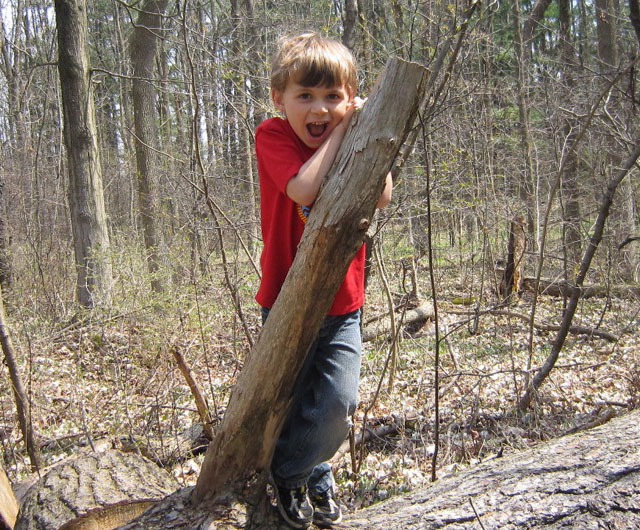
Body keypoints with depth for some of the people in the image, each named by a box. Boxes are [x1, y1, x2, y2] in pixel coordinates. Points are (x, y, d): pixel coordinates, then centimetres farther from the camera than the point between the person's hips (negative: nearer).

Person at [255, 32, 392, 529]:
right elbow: (303, 188, -32)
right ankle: (311, 475, 36)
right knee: (289, 402, 8)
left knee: (339, 402, -3)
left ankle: (295, 472, 25)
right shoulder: (273, 135, -12)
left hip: (342, 302, 3)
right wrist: (339, 131, -24)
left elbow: (382, 198, -16)